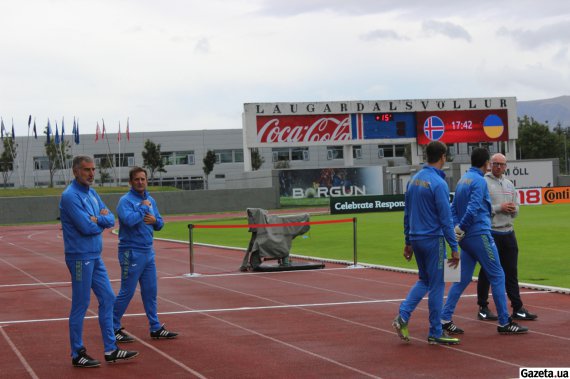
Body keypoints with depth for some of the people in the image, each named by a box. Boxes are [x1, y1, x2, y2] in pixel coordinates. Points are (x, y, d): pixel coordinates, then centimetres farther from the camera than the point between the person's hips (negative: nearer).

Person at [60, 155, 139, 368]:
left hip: (96, 257, 9)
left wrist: (98, 219, -13)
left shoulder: (92, 193, 12)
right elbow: (86, 227, -22)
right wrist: (101, 224, -2)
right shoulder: (70, 196, -16)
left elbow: (111, 220, 8)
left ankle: (110, 350, 17)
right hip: (80, 258, -9)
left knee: (107, 299, 10)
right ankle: (77, 355, 7)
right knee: (80, 305, -2)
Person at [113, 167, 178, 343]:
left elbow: (160, 224, 15)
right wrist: (143, 208, -17)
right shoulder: (126, 200, -11)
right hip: (131, 253, -7)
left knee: (150, 291, 11)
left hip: (148, 252, 7)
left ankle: (155, 328, 17)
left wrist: (154, 220, -6)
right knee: (126, 292, -3)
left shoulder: (151, 201, 11)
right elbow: (129, 220, -28)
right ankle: (113, 328, 7)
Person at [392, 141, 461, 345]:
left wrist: (408, 242, 20)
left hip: (416, 239, 7)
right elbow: (446, 219, -16)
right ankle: (435, 333, 9)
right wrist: (454, 248, -11)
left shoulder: (414, 180, 8)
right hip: (433, 240, -7)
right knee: (436, 285, 2)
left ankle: (403, 315, 3)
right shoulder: (438, 183, -15)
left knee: (424, 280, 20)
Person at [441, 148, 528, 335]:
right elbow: (473, 209, -21)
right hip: (479, 235, -9)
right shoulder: (479, 181, -12)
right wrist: (461, 229, -10)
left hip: (466, 238, 9)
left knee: (463, 279, 10)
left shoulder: (463, 180, 14)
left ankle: (445, 319, 5)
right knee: (497, 276, -1)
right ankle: (504, 323, 2)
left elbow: (453, 208, 14)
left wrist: (457, 227, 4)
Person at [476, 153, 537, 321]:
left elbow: (515, 210, 17)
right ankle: (483, 308, 9)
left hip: (508, 233, 6)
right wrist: (500, 208, -17)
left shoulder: (509, 184, 16)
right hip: (490, 233, -6)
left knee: (511, 272, 8)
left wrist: (512, 209, -5)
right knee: (487, 271, 1)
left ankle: (517, 308, 11)